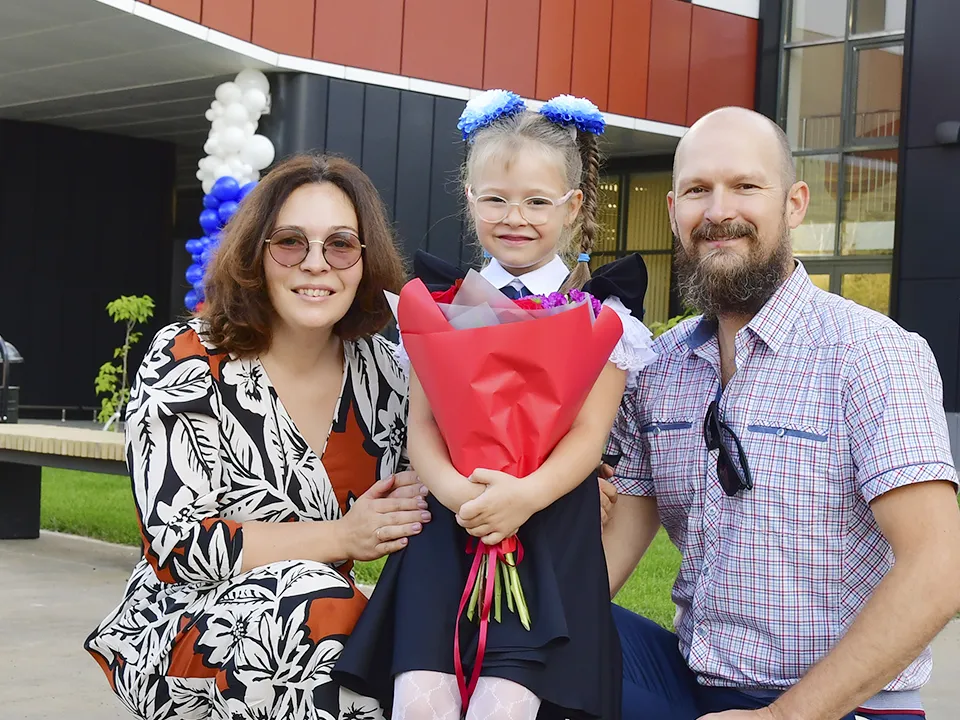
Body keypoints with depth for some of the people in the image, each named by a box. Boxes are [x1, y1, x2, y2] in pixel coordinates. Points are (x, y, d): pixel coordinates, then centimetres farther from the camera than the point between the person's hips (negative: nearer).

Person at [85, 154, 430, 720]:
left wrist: (415, 498, -11)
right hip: (180, 627, -3)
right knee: (317, 600, -33)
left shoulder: (382, 371, 3)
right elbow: (178, 542, -16)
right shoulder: (186, 364, -10)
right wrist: (343, 536, -19)